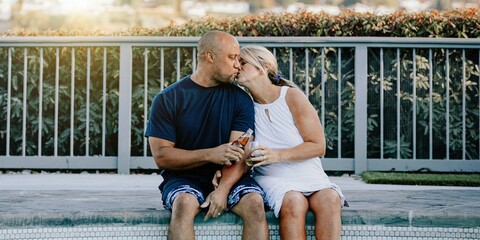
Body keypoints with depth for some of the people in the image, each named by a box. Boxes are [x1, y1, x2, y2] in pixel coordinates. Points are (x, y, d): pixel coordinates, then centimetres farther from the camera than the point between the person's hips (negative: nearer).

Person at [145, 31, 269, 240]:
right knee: (184, 203, -34)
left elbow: (240, 154, -7)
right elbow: (161, 156, -8)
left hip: (228, 178, 2)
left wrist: (223, 189, -25)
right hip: (183, 177, -2)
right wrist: (210, 155, -21)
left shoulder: (240, 99, 3)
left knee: (255, 202, -28)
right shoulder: (168, 99, -2)